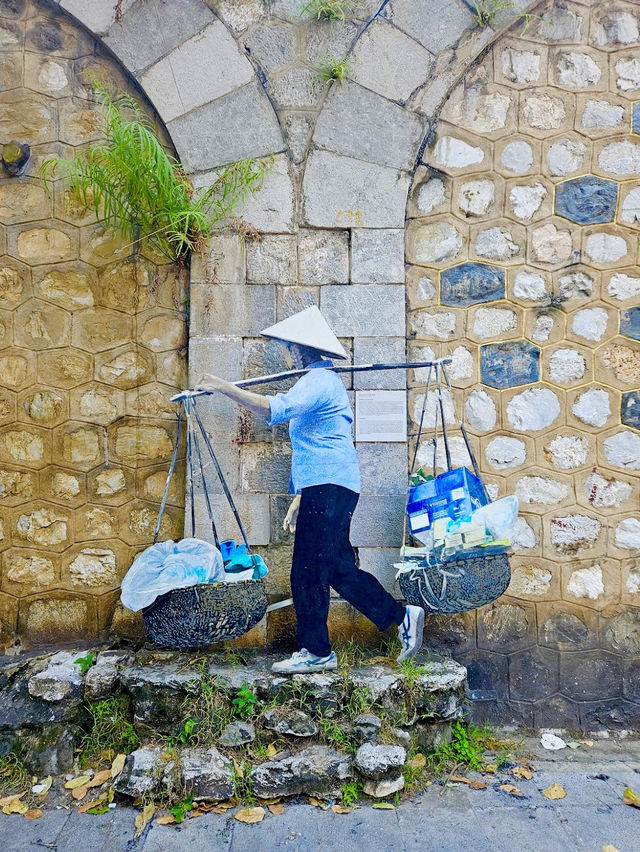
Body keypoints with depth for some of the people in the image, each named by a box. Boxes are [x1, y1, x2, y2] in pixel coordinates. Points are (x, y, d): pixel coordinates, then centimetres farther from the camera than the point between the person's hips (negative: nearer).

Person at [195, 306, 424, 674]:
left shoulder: (318, 381, -9)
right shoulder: (324, 380, 25)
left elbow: (276, 409, -29)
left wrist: (225, 388, -22)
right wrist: (300, 496, 25)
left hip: (328, 487, -11)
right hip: (327, 487, 11)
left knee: (309, 571, -3)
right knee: (339, 567, 14)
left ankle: (316, 652, 9)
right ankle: (402, 616, 21)